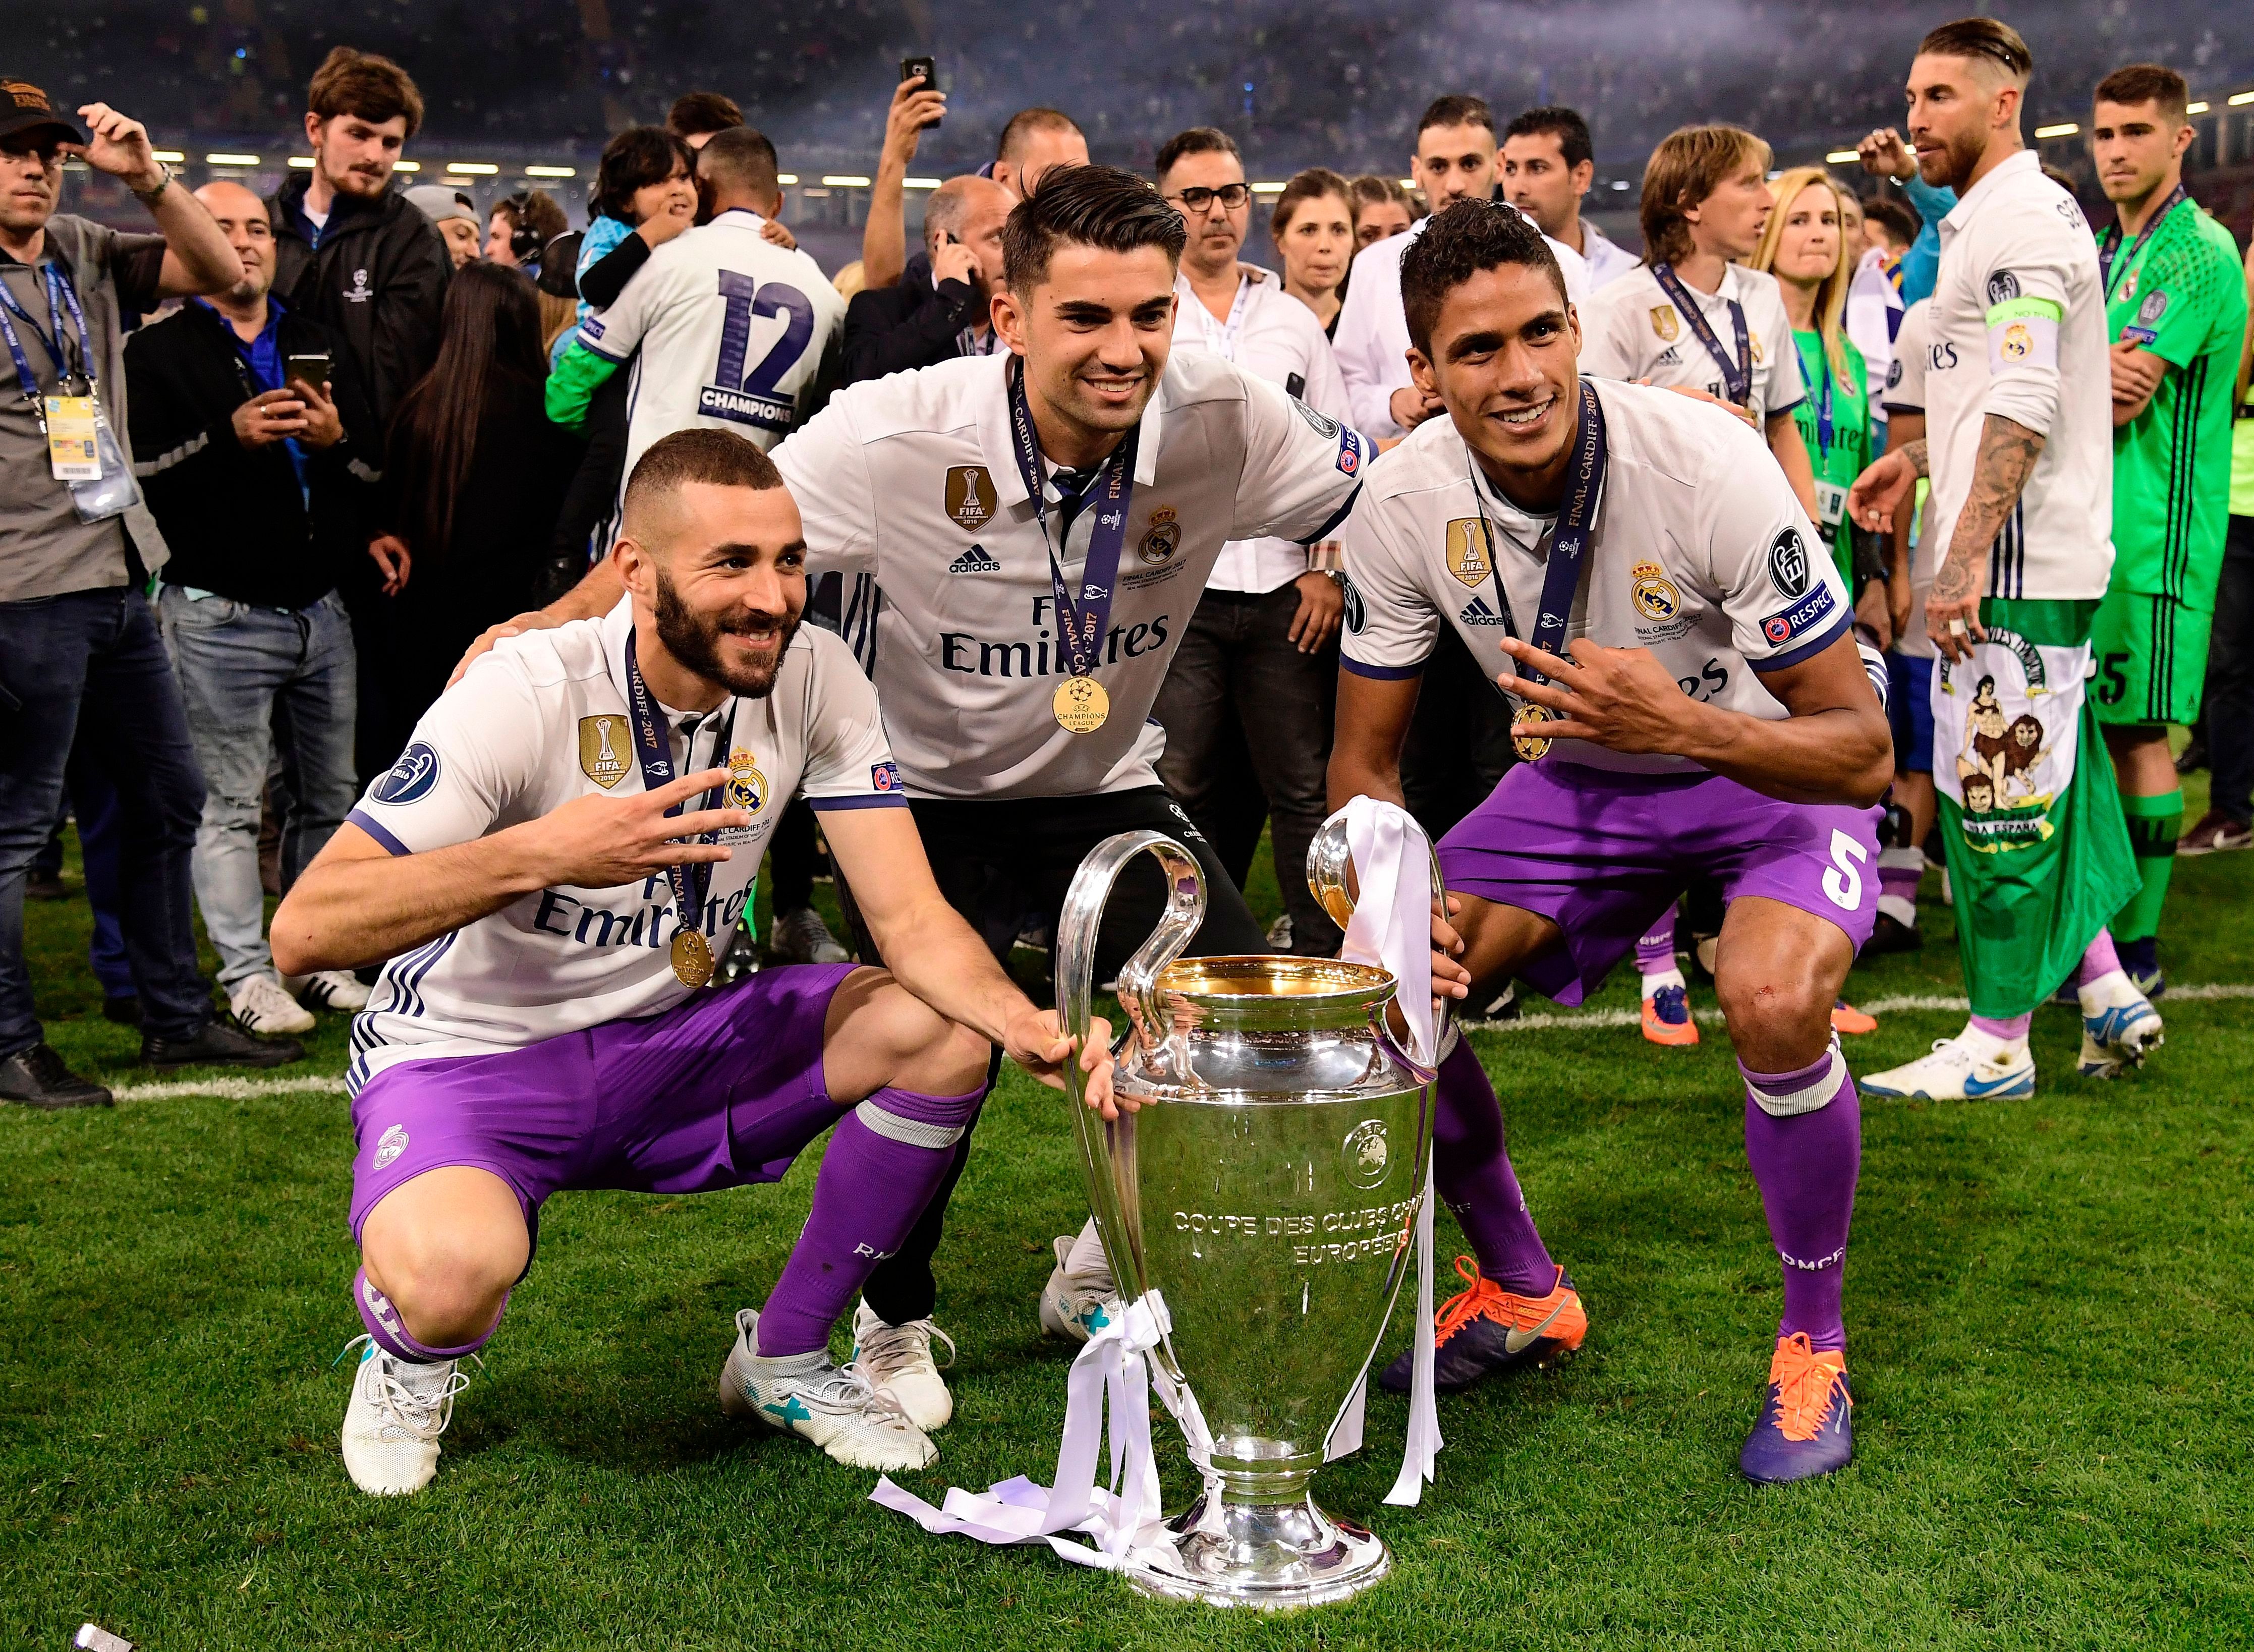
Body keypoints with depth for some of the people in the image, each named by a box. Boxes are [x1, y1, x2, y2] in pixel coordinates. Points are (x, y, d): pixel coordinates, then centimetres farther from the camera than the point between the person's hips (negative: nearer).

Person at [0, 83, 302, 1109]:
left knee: (170, 796, 14)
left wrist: (145, 176, -6)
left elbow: (218, 271, 6)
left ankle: (176, 1016, 26)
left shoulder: (86, 255, 11)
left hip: (118, 577, 8)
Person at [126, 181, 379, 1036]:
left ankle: (318, 959, 19)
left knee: (328, 797, 9)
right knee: (229, 805, -5)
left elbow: (378, 469, 13)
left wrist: (336, 439, -7)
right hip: (218, 613, -5)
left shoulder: (320, 349, 17)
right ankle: (248, 974, 1)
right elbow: (141, 470, -12)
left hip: (321, 610, 5)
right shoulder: (159, 352, 2)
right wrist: (229, 436, -22)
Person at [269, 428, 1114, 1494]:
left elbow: (914, 922, -12)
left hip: (666, 1046, 5)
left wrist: (1034, 1031, -32)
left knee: (945, 1032, -17)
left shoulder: (812, 678, -10)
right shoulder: (528, 693, -23)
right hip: (470, 1057, -4)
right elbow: (303, 930, -27)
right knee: (454, 1271, -37)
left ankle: (784, 1362, 4)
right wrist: (542, 853, -39)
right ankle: (406, 1355, 6)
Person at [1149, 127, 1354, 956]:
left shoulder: (1295, 320, 15)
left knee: (1303, 787, 0)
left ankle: (1324, 954, 5)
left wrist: (1329, 568, 4)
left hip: (1285, 592, 2)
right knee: (1184, 789, 0)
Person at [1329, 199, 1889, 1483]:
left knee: (1773, 1003, -33)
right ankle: (1525, 1294, 15)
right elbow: (1366, 760, -6)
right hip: (1578, 775, 4)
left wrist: (1687, 724, -45)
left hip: (1772, 774, -4)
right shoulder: (1404, 504, -18)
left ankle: (1814, 1349, -5)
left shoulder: (1707, 466, -31)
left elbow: (1865, 751, -27)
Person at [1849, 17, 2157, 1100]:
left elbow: (2026, 404, -21)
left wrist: (1965, 557, -24)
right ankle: (2108, 996, 22)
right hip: (2029, 558, 10)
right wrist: (1917, 459, 18)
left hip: (2013, 562, -10)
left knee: (2000, 794, -3)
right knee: (2044, 786, 15)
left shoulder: (2019, 216, -13)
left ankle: (1997, 1043, 6)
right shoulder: (1987, 217, 20)